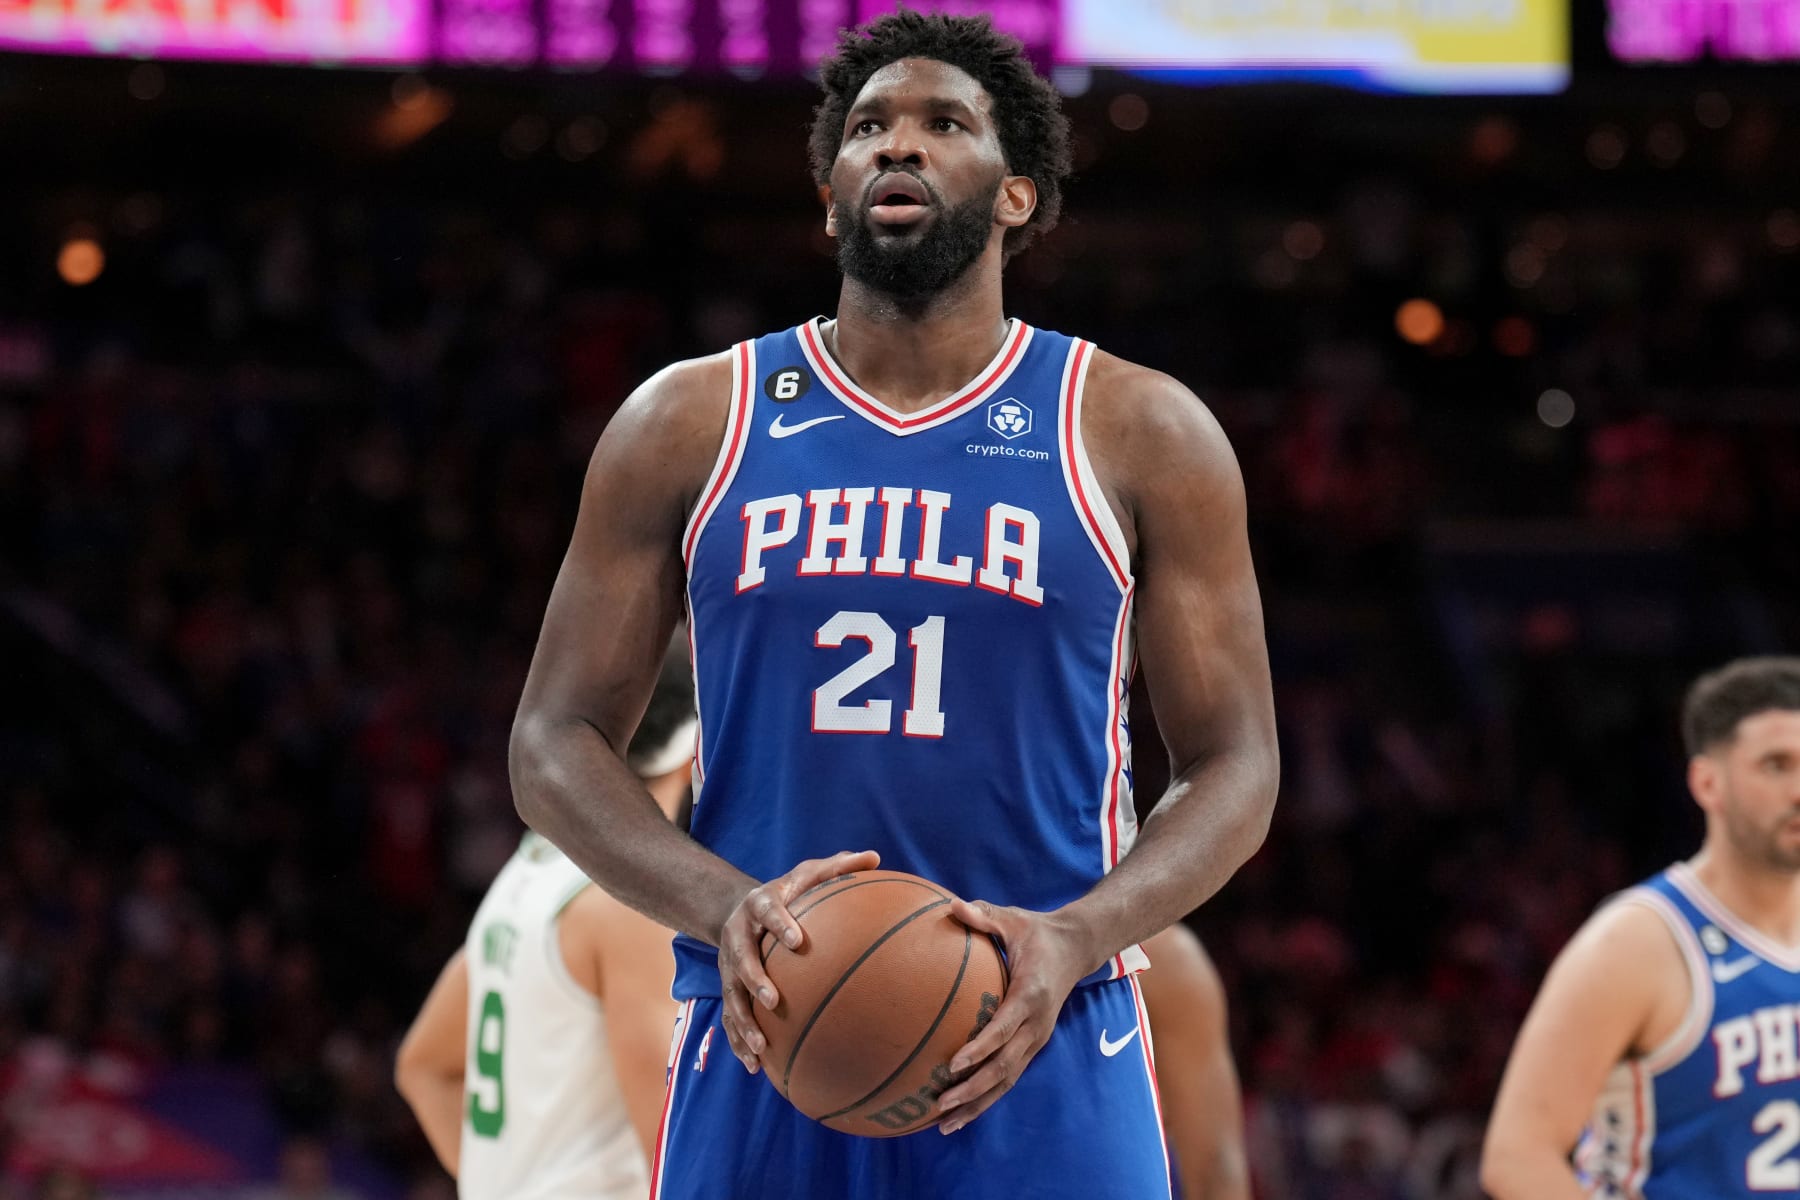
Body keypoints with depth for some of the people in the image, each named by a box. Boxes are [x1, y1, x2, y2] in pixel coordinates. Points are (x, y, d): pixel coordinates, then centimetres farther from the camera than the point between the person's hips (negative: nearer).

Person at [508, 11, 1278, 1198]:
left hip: (1039, 1061, -1)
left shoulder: (1141, 434, 5)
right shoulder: (689, 424, 8)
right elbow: (555, 742, 7)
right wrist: (722, 904, -13)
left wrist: (1076, 939, -14)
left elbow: (1234, 765, 5)